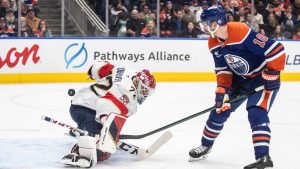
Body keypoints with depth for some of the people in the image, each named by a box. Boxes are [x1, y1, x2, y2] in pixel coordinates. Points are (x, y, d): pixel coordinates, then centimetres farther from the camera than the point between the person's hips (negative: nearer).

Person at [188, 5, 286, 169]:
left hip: (264, 77, -8)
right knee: (220, 108, 11)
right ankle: (205, 146, 30)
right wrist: (222, 90, -12)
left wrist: (272, 75, -26)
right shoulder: (214, 43, -7)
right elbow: (222, 69, 2)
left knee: (256, 113, -24)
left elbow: (277, 49, -32)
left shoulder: (242, 33, -33)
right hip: (241, 79, 8)